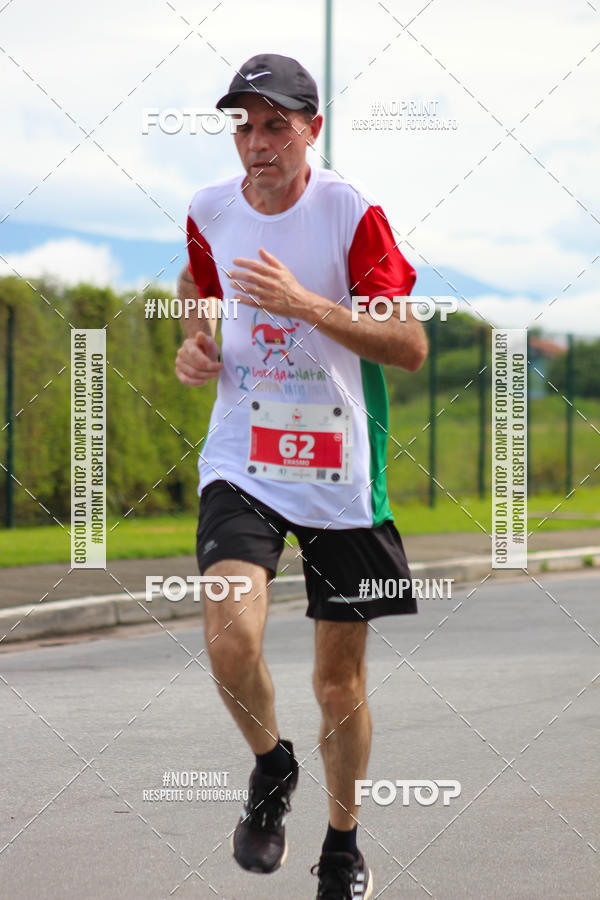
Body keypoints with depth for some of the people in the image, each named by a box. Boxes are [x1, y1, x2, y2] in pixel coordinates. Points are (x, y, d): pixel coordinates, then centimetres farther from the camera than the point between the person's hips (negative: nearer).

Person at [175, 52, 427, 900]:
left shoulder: (353, 214, -12)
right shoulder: (211, 210, 0)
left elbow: (411, 347, -17)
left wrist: (305, 304, -27)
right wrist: (194, 343, 5)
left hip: (341, 475, -2)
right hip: (241, 464, 2)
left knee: (340, 680, 8)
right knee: (231, 636, -24)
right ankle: (271, 767, 7)